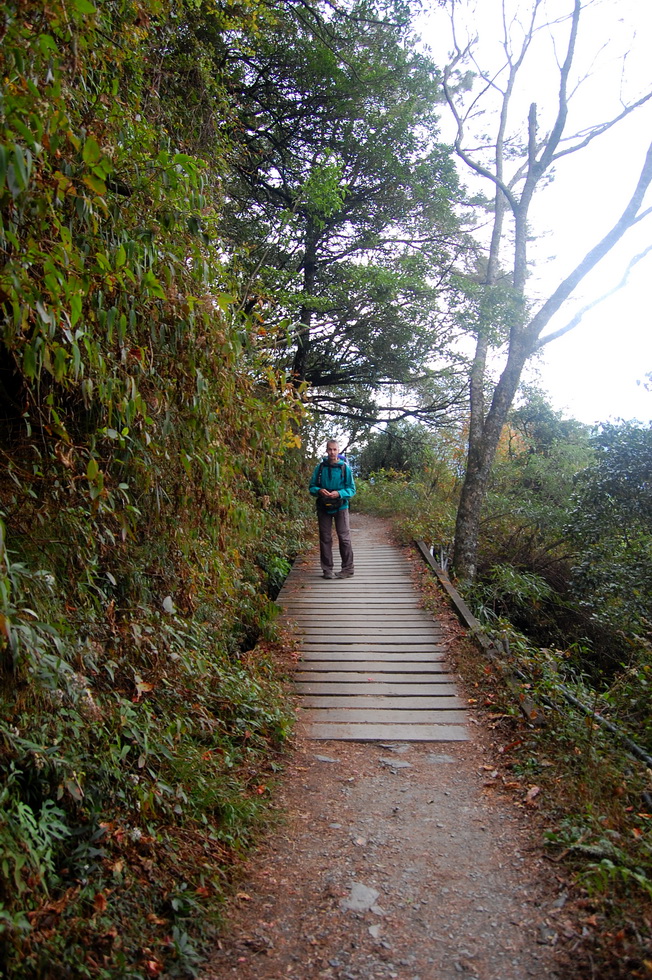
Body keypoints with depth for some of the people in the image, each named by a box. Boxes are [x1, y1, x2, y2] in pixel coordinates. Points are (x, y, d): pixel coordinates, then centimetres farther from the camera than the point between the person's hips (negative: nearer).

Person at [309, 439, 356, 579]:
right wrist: (319, 491, -16)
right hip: (323, 508, 2)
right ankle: (327, 570, 14)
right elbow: (312, 487, 6)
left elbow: (351, 489, -1)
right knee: (325, 539, 7)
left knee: (344, 538, -2)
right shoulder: (319, 467, 2)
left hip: (340, 507, -2)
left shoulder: (345, 468, -3)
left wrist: (339, 493, -19)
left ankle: (347, 569, 6)